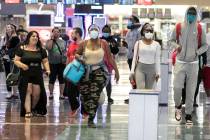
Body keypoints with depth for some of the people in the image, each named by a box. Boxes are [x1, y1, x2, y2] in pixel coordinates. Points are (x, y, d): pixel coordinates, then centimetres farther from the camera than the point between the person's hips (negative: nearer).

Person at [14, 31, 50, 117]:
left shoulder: (41, 50, 10)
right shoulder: (21, 49, 0)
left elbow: (45, 61, 12)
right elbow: (16, 61, 0)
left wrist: (48, 70, -5)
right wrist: (22, 65, -20)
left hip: (37, 75, 3)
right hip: (25, 74, -3)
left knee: (37, 93, -2)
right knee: (27, 92, -14)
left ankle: (33, 109, 22)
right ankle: (27, 111, -15)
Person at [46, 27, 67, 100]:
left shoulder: (63, 42, 11)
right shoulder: (49, 41, 2)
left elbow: (66, 51, 13)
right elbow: (48, 47, -19)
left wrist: (66, 60, 0)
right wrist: (52, 38, -12)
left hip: (62, 63, 2)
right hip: (52, 63, -2)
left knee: (61, 79, 3)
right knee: (52, 79, 3)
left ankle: (61, 94, 9)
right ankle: (51, 94, 12)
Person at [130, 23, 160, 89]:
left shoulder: (156, 44, 6)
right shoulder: (138, 43, 6)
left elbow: (157, 59, 7)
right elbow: (134, 57, 7)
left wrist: (158, 72, 1)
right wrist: (132, 70, 1)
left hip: (151, 69, 1)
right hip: (140, 68, -1)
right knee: (140, 89, -12)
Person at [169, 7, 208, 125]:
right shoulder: (179, 27, 1)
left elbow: (205, 45, 7)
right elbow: (171, 41, 11)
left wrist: (197, 52, -10)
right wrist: (177, 46, -9)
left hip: (193, 63, 0)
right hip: (180, 62, 0)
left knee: (191, 90, 0)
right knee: (177, 87, -8)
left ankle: (188, 114, 10)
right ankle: (178, 106, 20)